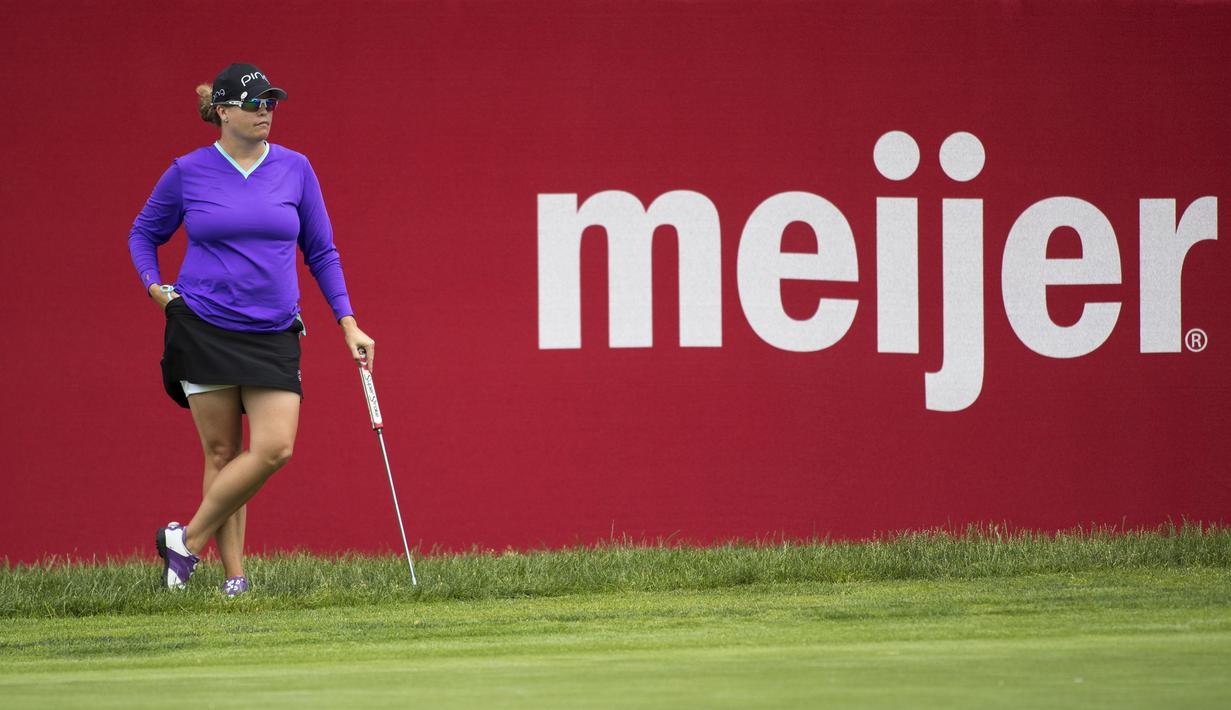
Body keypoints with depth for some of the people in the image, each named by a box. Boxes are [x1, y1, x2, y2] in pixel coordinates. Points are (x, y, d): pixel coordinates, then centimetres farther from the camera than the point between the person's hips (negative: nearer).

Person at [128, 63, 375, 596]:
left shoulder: (294, 169, 5)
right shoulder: (188, 172, 1)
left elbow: (321, 251, 11)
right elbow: (144, 233, 16)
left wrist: (347, 323, 6)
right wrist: (153, 286, 0)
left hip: (273, 334, 2)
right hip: (203, 328, -2)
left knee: (275, 447, -13)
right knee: (222, 452, -2)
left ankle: (187, 541, 1)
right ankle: (233, 576, 5)